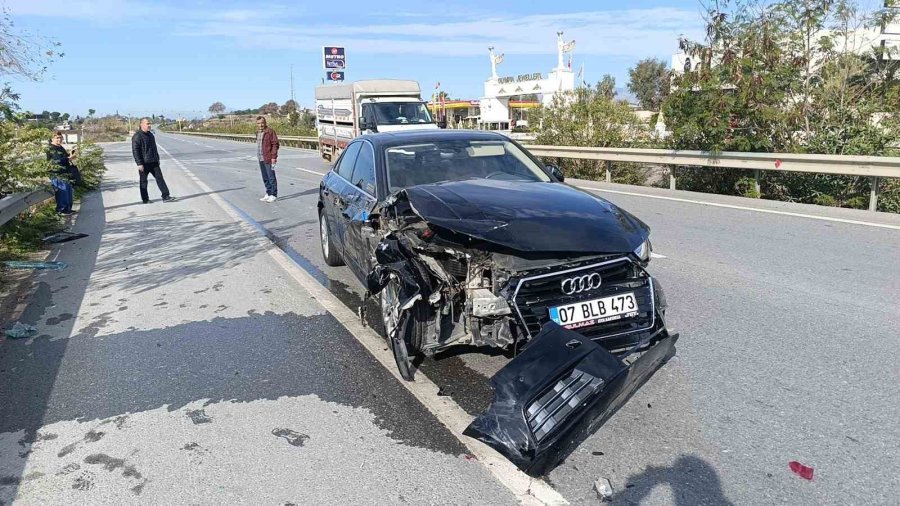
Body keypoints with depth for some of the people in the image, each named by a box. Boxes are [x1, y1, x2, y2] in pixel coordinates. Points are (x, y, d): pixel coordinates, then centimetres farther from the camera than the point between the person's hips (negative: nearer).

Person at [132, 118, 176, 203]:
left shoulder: (150, 134, 13)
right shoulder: (137, 136, -11)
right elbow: (135, 151, -15)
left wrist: (157, 159, 21)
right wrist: (139, 164, -20)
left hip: (153, 162, 7)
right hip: (144, 163, -7)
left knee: (160, 178, 0)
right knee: (143, 181, 4)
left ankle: (165, 196, -1)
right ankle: (145, 199, 13)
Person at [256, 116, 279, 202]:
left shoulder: (270, 132, -10)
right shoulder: (258, 132, 13)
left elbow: (275, 144, -13)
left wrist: (273, 157, -17)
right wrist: (258, 156, 17)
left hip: (268, 159, -8)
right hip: (261, 159, 8)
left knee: (271, 177, -3)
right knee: (265, 178, 14)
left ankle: (274, 195, 4)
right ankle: (268, 194, 23)